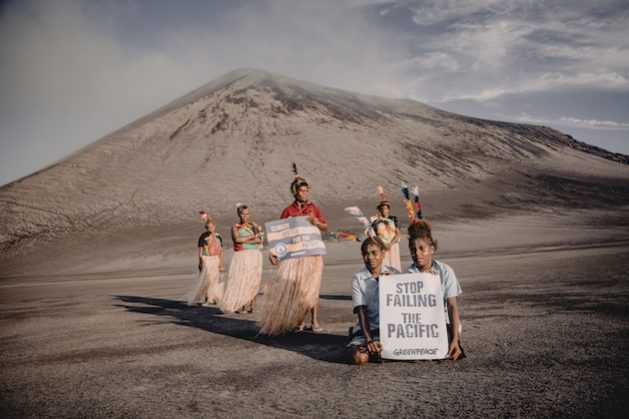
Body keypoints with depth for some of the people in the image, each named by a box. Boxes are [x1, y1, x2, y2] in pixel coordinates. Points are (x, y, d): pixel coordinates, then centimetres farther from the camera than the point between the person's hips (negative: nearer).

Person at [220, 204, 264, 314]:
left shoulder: (255, 226, 14)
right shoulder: (235, 227, 11)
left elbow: (260, 240, -1)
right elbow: (237, 239, -9)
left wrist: (244, 241, -8)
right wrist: (253, 236, -5)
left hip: (255, 256, 1)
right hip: (241, 256, -1)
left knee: (253, 281, -4)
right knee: (240, 281, -10)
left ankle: (250, 305, -2)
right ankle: (239, 305, -9)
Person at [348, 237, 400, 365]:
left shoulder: (393, 273, 3)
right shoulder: (358, 279, -1)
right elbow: (361, 311, -7)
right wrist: (369, 339, -18)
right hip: (366, 329, 0)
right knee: (359, 358, -24)